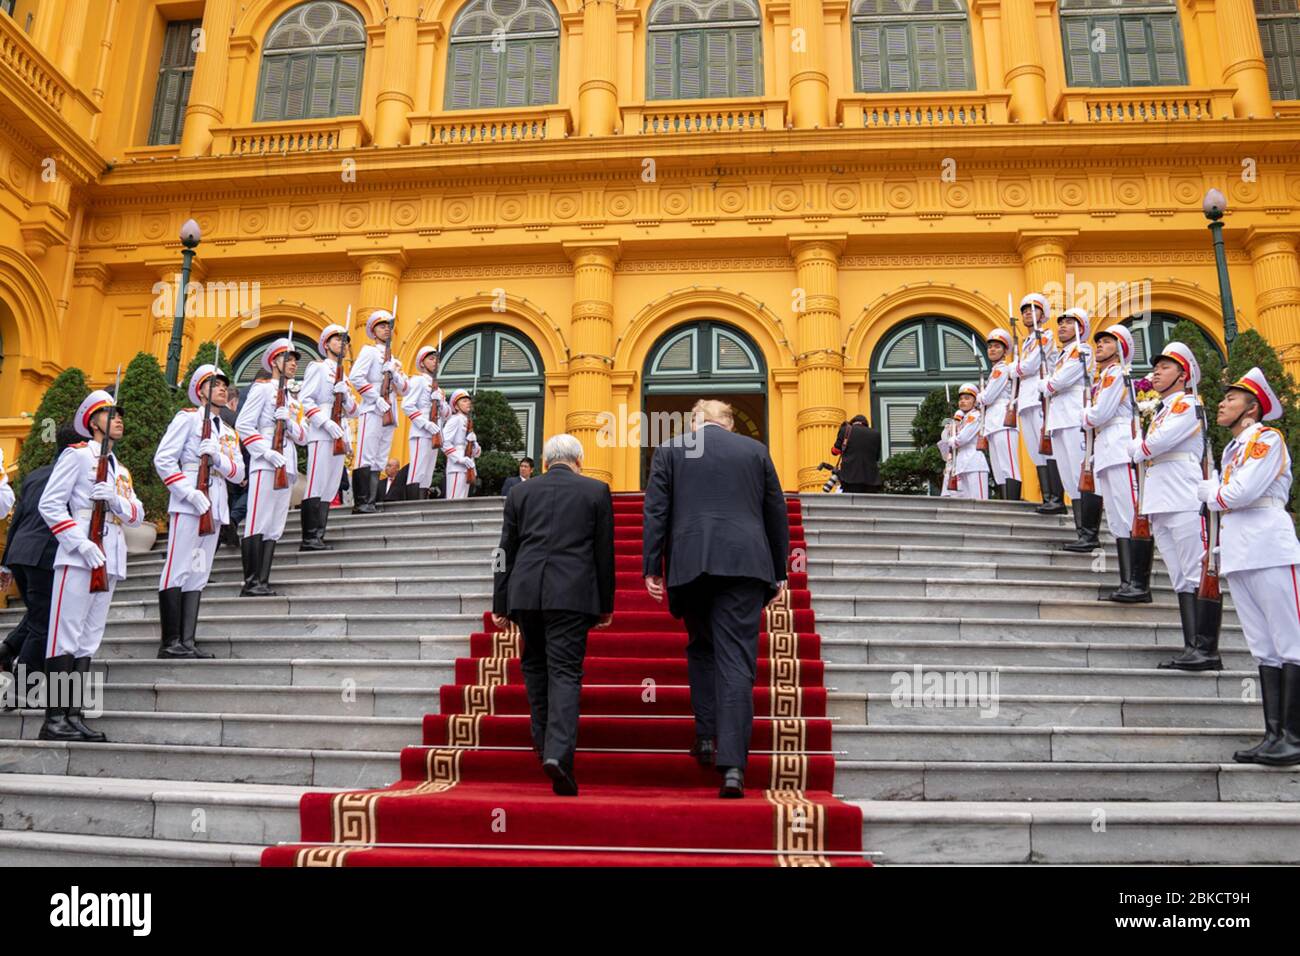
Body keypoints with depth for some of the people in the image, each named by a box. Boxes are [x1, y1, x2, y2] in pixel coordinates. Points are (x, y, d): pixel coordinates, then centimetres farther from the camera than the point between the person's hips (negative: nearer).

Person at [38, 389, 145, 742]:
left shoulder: (121, 470, 22)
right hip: (78, 557, -7)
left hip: (110, 562, 7)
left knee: (88, 642, 6)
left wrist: (116, 499, -8)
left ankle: (75, 717, 9)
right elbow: (49, 504, -7)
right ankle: (54, 719, -6)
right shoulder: (77, 454, 2)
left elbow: (137, 516, 14)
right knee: (66, 638, -7)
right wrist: (82, 544, -17)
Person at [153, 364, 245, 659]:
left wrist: (218, 457, -9)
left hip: (216, 507, 7)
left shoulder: (229, 432, 21)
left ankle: (187, 641, 5)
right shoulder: (188, 418, 2)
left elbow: (239, 473, 11)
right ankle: (170, 643, -5)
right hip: (189, 504, -7)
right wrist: (189, 492, -17)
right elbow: (163, 460, -7)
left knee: (198, 574, 5)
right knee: (178, 570, -7)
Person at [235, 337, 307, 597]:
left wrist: (290, 421, -3)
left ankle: (263, 583, 5)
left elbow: (302, 438, 18)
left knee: (274, 529, 4)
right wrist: (267, 452, -17)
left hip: (287, 467, 8)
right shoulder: (262, 388, 2)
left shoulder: (292, 398, 24)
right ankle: (251, 583, -6)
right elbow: (243, 425, -8)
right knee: (258, 525, -9)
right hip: (265, 466, -8)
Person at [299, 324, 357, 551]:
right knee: (316, 487, -11)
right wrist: (326, 423, -19)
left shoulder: (343, 376, 24)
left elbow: (352, 412, 19)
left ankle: (318, 537, 7)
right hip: (320, 436, -8)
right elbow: (304, 399, -9)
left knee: (329, 490, 5)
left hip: (339, 436, 8)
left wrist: (345, 395, -2)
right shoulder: (318, 368, 2)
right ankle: (309, 539, -11)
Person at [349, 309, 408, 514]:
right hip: (372, 412, -8)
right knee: (366, 459, -10)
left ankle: (370, 503, 8)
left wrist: (395, 374, 0)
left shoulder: (393, 359, 23)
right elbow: (355, 376, -14)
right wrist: (377, 398, -16)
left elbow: (404, 390, 19)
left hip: (389, 414, 8)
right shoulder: (369, 351, 1)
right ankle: (361, 504, -10)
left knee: (378, 462, 6)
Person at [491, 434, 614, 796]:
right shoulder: (596, 491, 6)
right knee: (565, 671, -3)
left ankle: (544, 739, 24)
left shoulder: (521, 492, 11)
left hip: (525, 592, 2)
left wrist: (500, 604, 15)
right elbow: (604, 553, 6)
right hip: (572, 593, -2)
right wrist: (606, 604, 13)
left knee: (534, 665, 20)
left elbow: (506, 551, 11)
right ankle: (558, 752, -16)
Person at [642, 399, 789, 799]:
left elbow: (655, 512, 3)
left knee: (701, 649, 21)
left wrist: (651, 568, 3)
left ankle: (706, 736, 16)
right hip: (744, 564, 0)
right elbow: (777, 513, 14)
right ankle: (732, 765, -8)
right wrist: (779, 571, 19)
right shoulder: (755, 450, 13)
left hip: (691, 565, 0)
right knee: (737, 661, -3)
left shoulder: (669, 451, 10)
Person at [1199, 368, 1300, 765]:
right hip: (1238, 556, 8)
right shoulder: (1233, 448, 23)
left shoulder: (1267, 438, -2)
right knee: (1264, 650, 7)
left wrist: (1208, 490, 3)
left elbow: (1242, 492, -14)